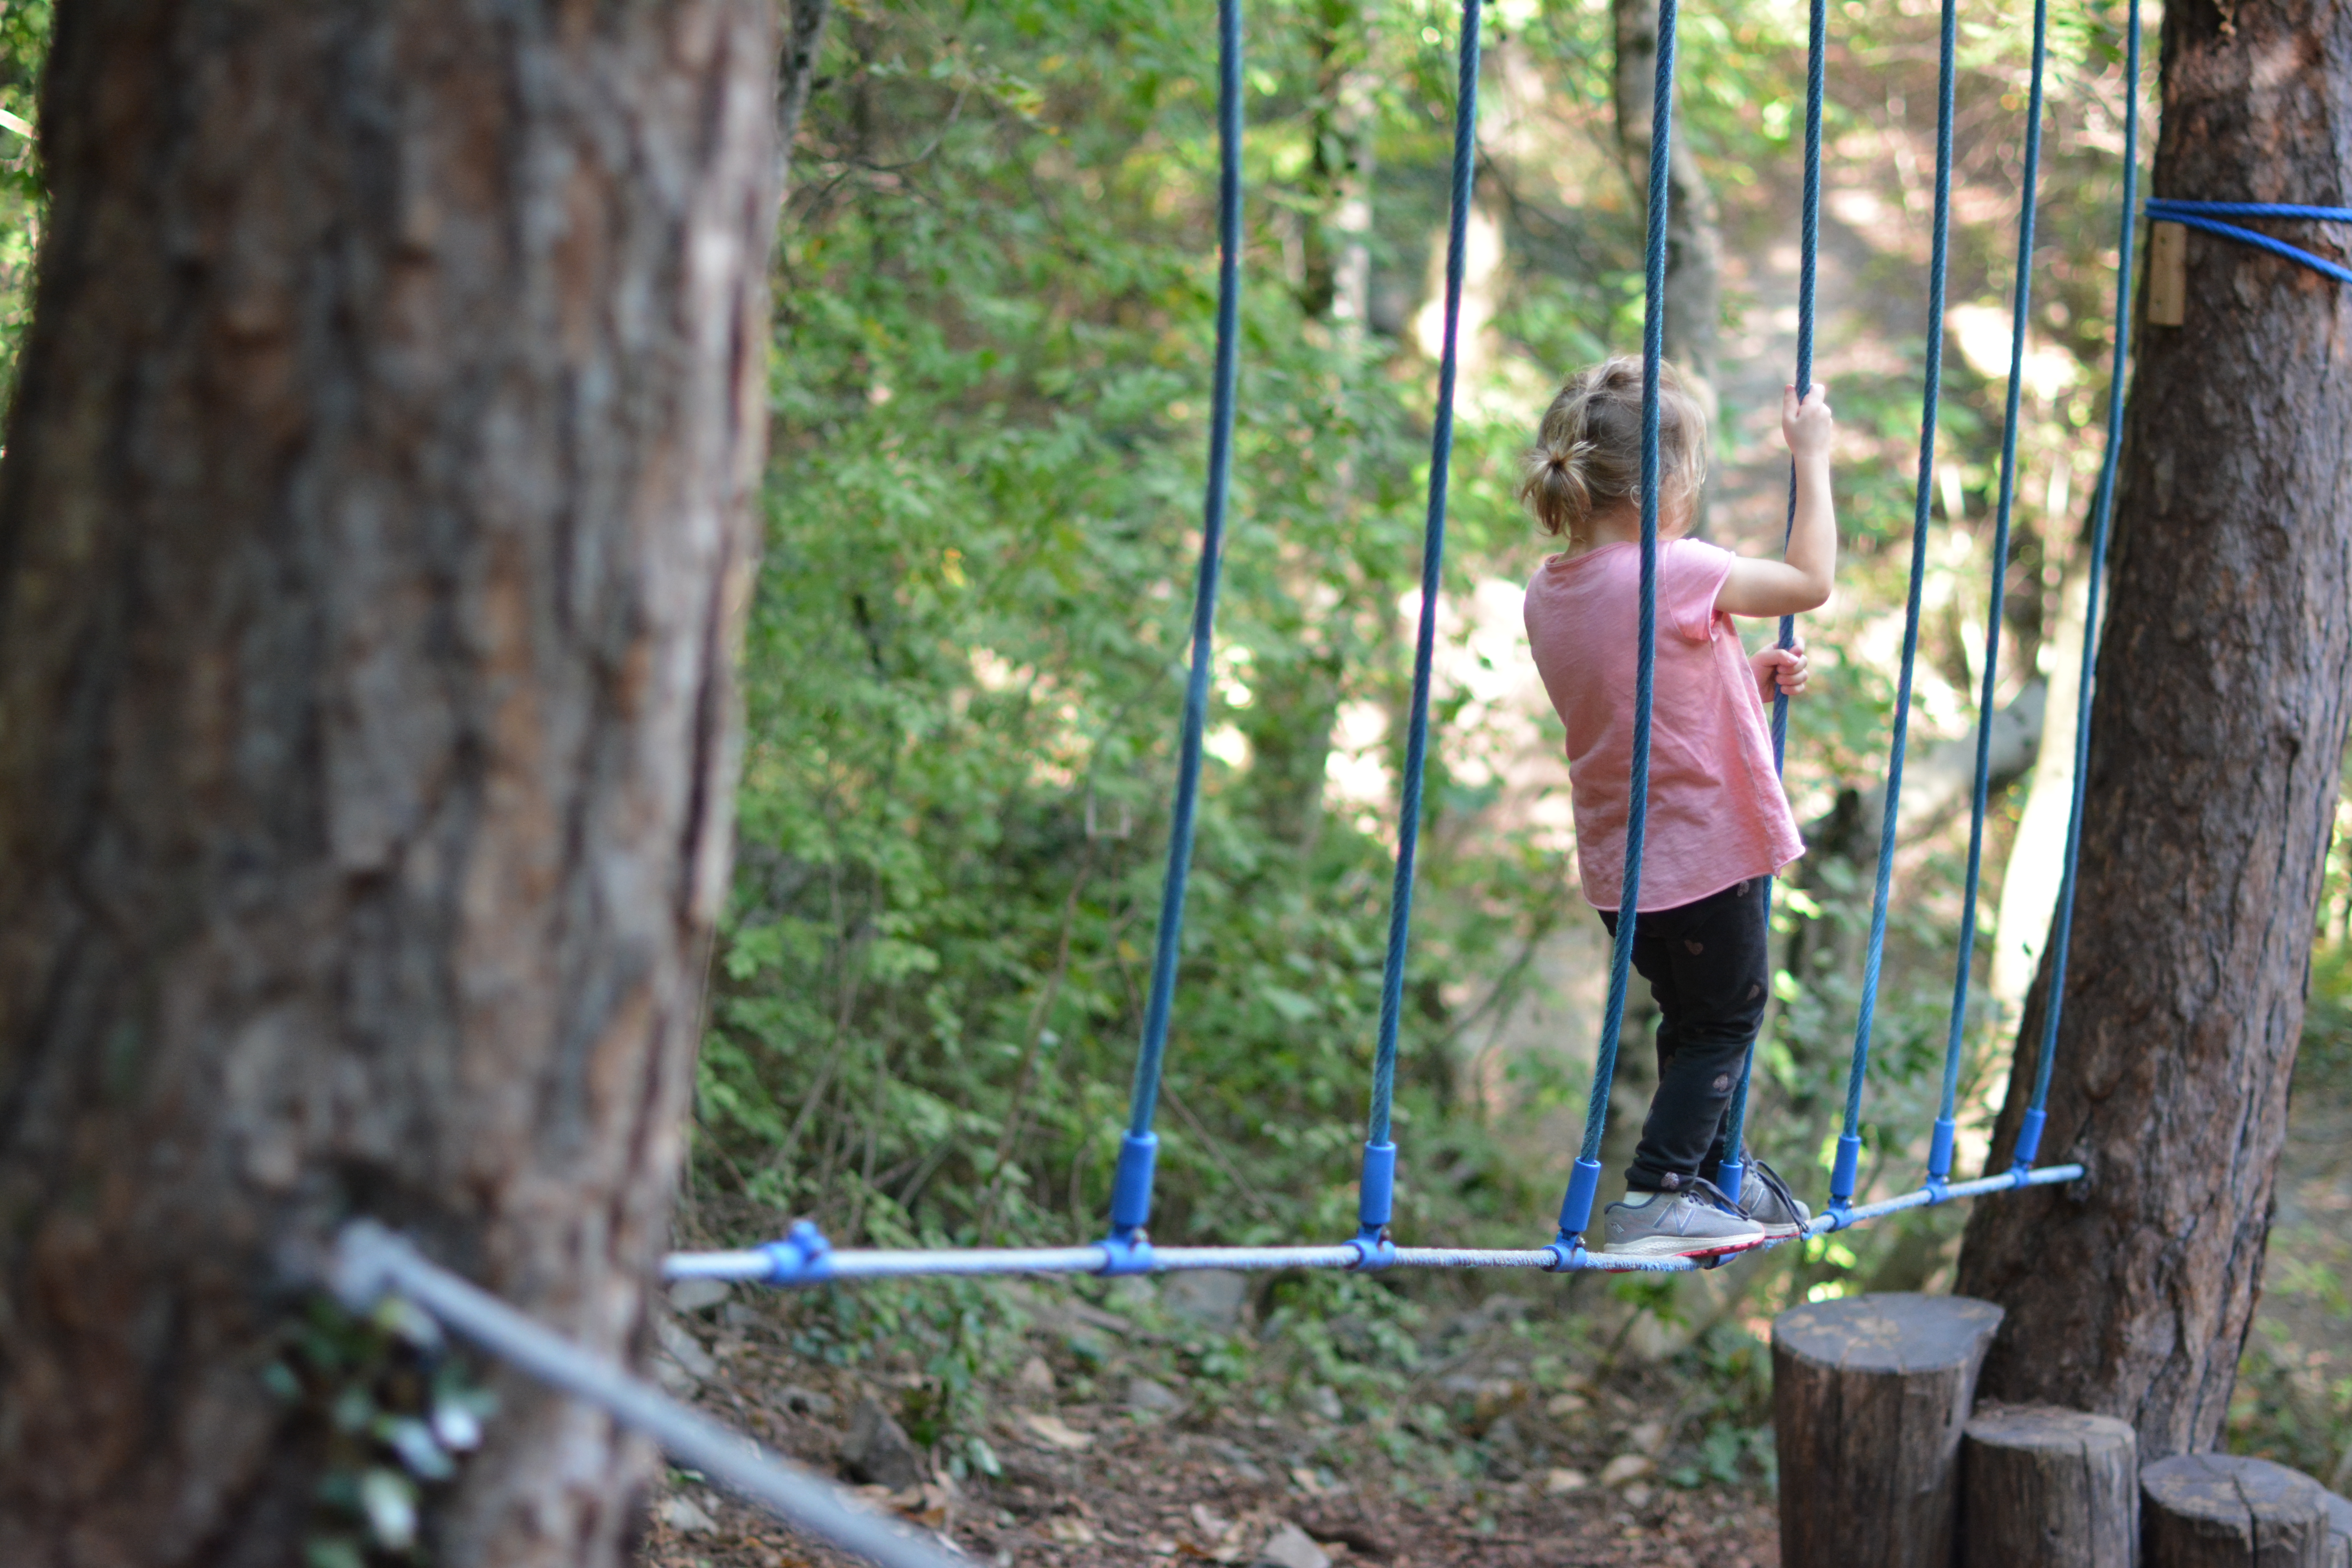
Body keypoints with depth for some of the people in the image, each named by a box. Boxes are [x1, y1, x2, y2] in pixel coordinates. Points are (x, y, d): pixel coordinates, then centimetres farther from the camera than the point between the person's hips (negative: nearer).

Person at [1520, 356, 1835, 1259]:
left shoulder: (1548, 591, 1)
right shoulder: (1677, 574, -23)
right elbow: (1813, 580, -8)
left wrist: (1752, 678, 5)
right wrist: (1812, 457, 0)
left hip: (1618, 863, 8)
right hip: (1702, 852, -8)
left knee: (1694, 1020, 23)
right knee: (1726, 1019, 9)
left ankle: (1716, 1176, 36)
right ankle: (1655, 1198, 2)